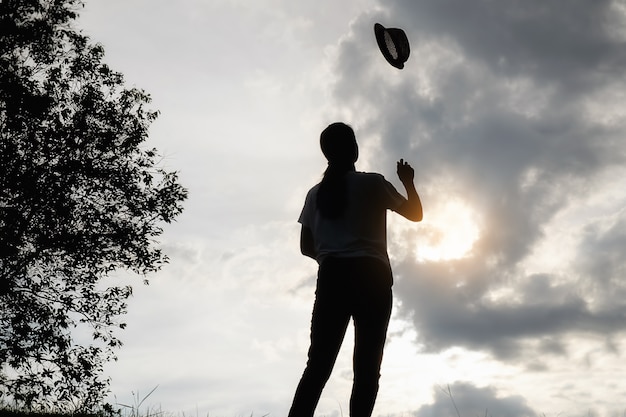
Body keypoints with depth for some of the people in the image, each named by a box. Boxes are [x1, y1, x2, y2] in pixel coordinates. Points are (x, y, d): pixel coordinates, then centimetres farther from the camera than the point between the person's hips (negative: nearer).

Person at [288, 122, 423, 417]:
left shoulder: (316, 192, 15)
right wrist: (408, 182, 29)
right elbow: (415, 213, 13)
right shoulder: (372, 183, 4)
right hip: (371, 276, -3)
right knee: (367, 365, -5)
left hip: (331, 277, 3)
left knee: (319, 362, -4)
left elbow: (306, 246, 15)